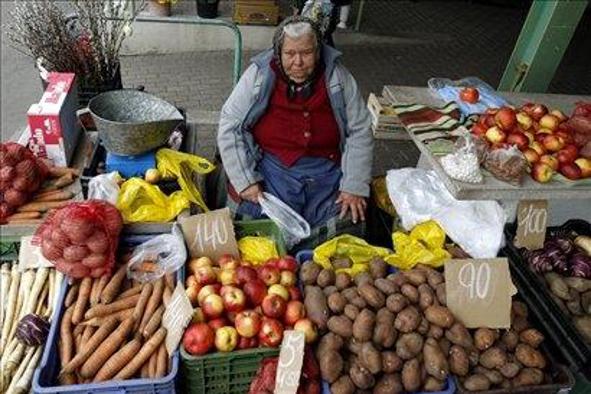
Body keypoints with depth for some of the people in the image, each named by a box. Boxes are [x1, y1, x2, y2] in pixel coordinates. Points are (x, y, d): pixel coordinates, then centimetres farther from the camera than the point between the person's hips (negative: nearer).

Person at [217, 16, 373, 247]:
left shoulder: (338, 78, -1)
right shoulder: (259, 76, -4)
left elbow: (360, 133, 1)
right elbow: (229, 128, -4)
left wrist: (354, 187, -8)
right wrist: (245, 181, -13)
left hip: (327, 174, 2)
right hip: (270, 168, -1)